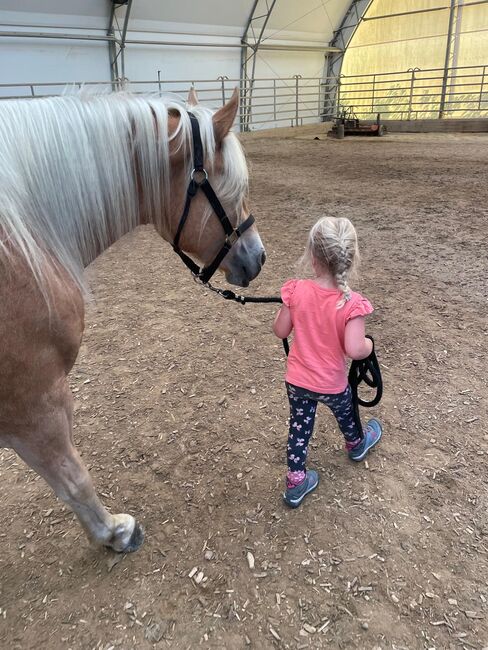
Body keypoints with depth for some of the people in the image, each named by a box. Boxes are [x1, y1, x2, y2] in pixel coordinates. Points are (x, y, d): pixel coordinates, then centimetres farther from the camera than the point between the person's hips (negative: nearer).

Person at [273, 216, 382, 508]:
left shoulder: (296, 291, -18)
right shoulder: (351, 303, -27)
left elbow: (280, 331, -7)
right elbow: (354, 350, -30)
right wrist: (370, 344, -8)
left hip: (297, 380, 1)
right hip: (331, 384, -1)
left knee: (299, 428, 19)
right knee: (346, 413, 30)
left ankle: (296, 483, 32)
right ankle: (357, 444, 61)